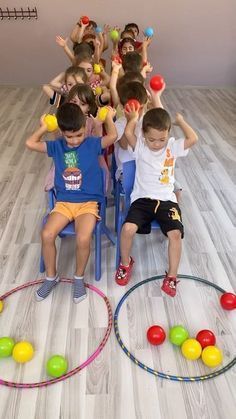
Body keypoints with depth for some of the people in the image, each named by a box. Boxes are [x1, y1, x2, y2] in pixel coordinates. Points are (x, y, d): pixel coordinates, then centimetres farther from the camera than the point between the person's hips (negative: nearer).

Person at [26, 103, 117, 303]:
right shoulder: (57, 146, 6)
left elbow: (112, 136, -20)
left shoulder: (92, 144, -3)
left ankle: (79, 278, 4)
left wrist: (109, 117, -3)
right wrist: (43, 128, 9)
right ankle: (51, 276, 9)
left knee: (83, 239, -27)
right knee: (47, 235, -18)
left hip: (88, 202, -3)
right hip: (64, 202, 3)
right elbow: (30, 144, 3)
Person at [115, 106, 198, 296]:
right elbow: (128, 133, -15)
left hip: (166, 200, 1)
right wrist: (134, 117, 4)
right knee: (128, 228, -24)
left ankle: (172, 276, 1)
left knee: (175, 233, -21)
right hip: (142, 199, 0)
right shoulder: (140, 146, 3)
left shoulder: (173, 147, 5)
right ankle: (126, 263, 8)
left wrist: (180, 120, 3)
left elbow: (193, 139, -11)